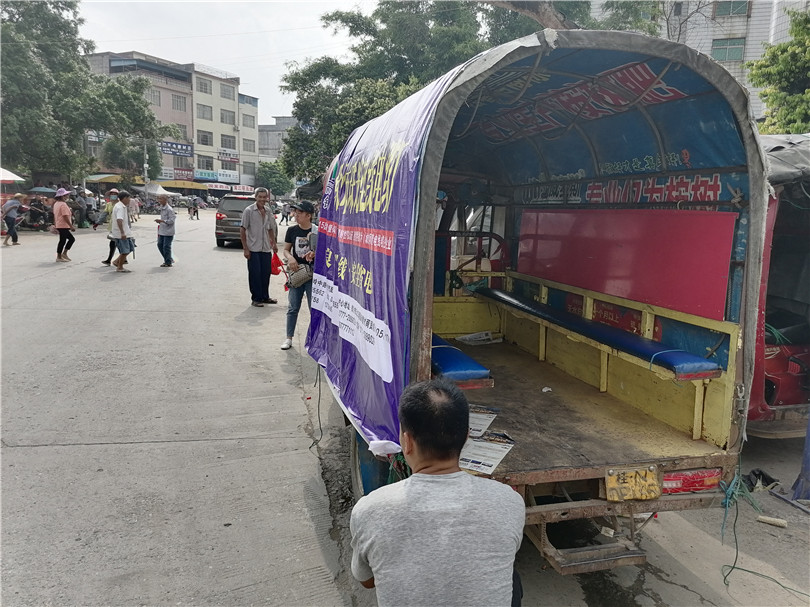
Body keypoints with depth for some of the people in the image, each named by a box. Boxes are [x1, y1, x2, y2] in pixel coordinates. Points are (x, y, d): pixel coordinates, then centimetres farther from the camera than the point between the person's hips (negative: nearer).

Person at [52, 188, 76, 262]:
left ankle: (64, 253, 14)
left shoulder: (56, 204, 14)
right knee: (62, 240, -3)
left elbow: (54, 216, 20)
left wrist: (55, 225, 26)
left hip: (59, 225, 10)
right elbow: (65, 217, -22)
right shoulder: (63, 204, -17)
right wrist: (71, 226, -20)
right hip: (64, 226, -10)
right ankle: (59, 256, 3)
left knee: (71, 239, 16)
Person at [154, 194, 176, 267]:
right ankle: (168, 259, 26)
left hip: (168, 232, -9)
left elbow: (171, 220, -21)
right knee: (160, 245, 12)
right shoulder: (162, 208, 11)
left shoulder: (169, 209, -17)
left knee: (166, 247, -4)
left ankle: (168, 263, 7)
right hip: (162, 231, 9)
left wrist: (162, 221, -27)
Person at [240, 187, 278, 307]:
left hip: (266, 249, 6)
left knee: (266, 274, 11)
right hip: (253, 249, -5)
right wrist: (245, 248, -12)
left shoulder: (268, 211, 9)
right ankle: (256, 299, 9)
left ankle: (265, 297, 23)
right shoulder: (249, 211, -8)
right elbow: (242, 230, -9)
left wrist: (274, 243, 17)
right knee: (255, 274, -1)